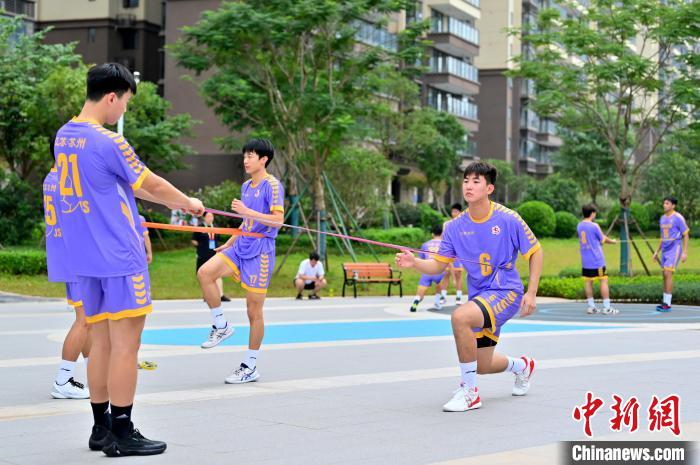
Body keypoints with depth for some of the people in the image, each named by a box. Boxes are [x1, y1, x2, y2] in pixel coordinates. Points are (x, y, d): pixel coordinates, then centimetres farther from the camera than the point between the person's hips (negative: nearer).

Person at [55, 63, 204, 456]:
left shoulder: (64, 136, 10)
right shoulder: (109, 142, -16)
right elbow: (153, 185, -5)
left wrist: (174, 201, 24)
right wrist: (188, 203, 14)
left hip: (86, 259, 8)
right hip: (120, 260, -8)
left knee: (102, 342, 13)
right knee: (126, 345, -2)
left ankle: (102, 428, 18)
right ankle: (123, 434, 2)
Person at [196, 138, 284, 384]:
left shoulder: (272, 185, -10)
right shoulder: (246, 186, 15)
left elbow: (278, 220, -20)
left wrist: (247, 211, -27)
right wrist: (228, 243, 24)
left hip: (260, 251, -7)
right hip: (240, 247, 7)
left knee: (254, 310, -1)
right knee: (205, 273, -15)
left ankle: (250, 366, 9)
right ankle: (221, 326, 0)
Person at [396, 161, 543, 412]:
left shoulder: (508, 219, -12)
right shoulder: (455, 226, -1)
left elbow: (535, 252, -1)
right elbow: (438, 265, 2)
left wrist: (531, 293, -8)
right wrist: (414, 262, -19)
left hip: (506, 292, -6)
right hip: (479, 296, 6)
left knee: (460, 316, -34)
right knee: (482, 365, 10)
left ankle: (469, 392, -21)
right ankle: (522, 366, 48)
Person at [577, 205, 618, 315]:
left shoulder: (579, 226, 7)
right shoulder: (594, 226, -12)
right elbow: (603, 240, -2)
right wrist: (612, 241, 18)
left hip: (585, 260, 6)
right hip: (597, 260, -6)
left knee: (588, 282, 8)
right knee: (604, 281, -2)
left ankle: (591, 306, 10)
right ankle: (606, 307, -4)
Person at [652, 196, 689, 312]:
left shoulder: (678, 218, -13)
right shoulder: (662, 218, 11)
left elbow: (686, 235, -10)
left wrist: (685, 253, -16)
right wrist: (657, 252, 18)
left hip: (675, 250, -8)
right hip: (665, 250, 8)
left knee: (668, 274, -13)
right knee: (665, 275, 8)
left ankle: (667, 304, -10)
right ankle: (665, 302, 15)